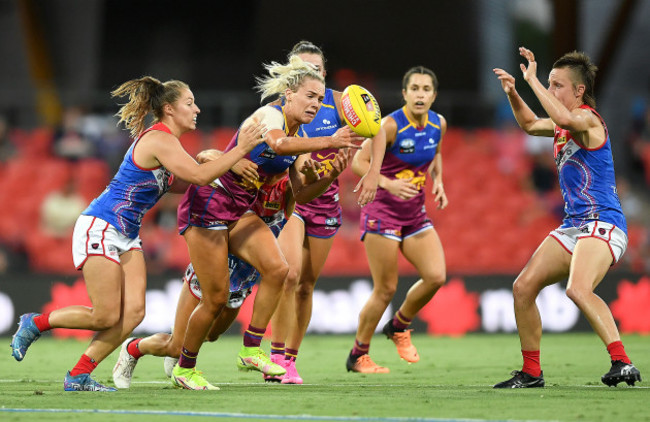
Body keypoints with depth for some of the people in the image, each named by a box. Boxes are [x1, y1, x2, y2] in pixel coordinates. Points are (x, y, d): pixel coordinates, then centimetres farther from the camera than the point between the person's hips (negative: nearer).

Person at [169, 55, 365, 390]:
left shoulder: (300, 137, 7)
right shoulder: (269, 115, -18)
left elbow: (300, 192, 4)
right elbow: (278, 143, -42)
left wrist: (330, 177, -14)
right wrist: (328, 142, -49)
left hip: (239, 212, 8)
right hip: (206, 206, -8)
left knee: (277, 268, -15)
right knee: (216, 298, -5)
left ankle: (251, 350, -6)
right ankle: (184, 369, 14)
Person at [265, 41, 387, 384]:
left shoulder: (335, 102, -3)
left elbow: (375, 131, 0)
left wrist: (373, 173, -11)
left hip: (324, 201, 3)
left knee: (306, 285, 7)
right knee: (290, 272, -23)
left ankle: (290, 360, 17)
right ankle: (276, 358, -16)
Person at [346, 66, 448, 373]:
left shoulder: (438, 124, 1)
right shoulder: (391, 125, -17)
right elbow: (359, 162, -16)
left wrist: (438, 181, 4)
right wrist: (389, 184, -29)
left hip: (415, 213, 6)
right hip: (383, 211, -6)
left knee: (436, 276, -9)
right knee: (386, 289, -4)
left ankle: (399, 326, 19)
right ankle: (358, 355, 13)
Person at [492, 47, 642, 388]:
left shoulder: (587, 119, -11)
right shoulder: (564, 125, 16)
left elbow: (565, 118, -36)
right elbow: (531, 124, 37)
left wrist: (531, 80, -27)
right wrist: (512, 93, 19)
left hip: (602, 224, -10)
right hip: (572, 228, 10)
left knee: (578, 289, -33)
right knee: (523, 287, 5)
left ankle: (622, 363, -35)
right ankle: (531, 372, 16)